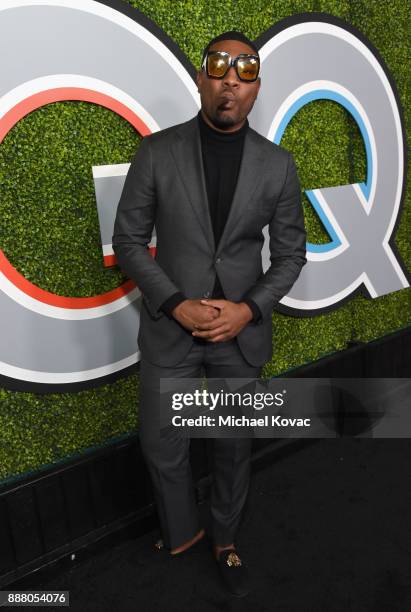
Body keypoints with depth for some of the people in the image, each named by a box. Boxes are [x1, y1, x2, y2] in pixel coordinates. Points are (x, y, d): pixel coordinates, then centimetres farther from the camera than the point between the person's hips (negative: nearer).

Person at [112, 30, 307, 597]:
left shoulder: (278, 164, -2)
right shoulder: (157, 152, -6)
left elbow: (290, 253, 3)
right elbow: (128, 240, -3)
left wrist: (251, 309, -12)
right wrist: (176, 304, -14)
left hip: (243, 332, 1)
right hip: (170, 327, 0)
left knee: (234, 447, 16)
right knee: (162, 448, 11)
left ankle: (226, 541, 44)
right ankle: (182, 531, 43)